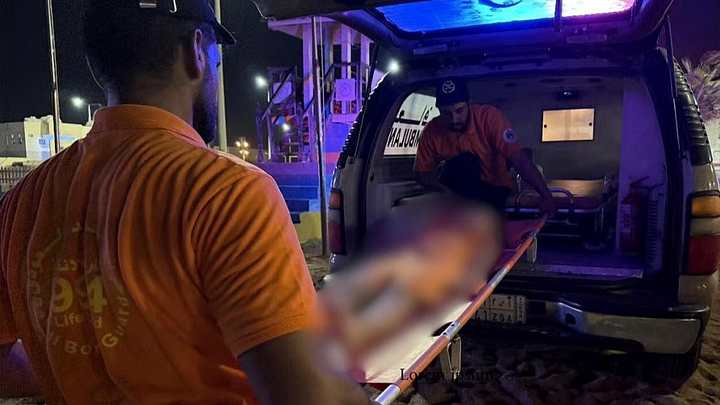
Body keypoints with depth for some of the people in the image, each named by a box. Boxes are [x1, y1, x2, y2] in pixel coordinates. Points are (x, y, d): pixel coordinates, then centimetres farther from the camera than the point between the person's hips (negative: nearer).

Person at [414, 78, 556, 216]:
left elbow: (519, 159, -26)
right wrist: (450, 192, -22)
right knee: (464, 162, -28)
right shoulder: (432, 131, -12)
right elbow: (422, 174, -5)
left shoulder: (489, 116, -21)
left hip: (495, 189, -1)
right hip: (460, 189, 1)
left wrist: (546, 196, -34)